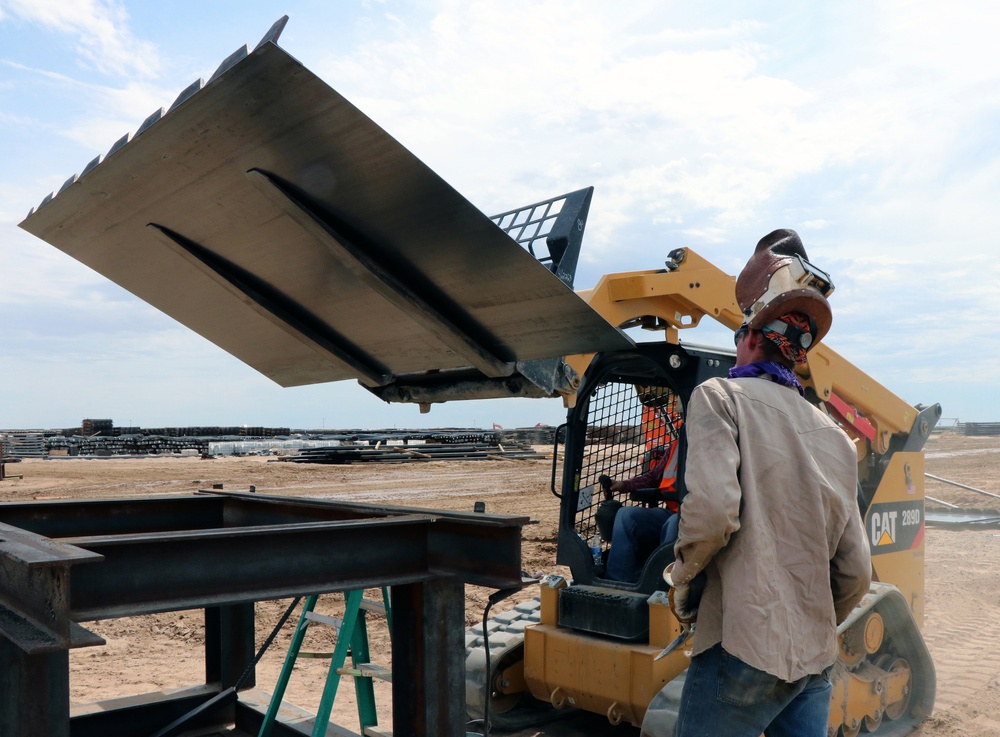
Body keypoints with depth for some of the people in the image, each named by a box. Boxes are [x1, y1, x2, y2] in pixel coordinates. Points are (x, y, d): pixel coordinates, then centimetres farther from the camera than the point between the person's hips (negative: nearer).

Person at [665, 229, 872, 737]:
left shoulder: (722, 397, -7)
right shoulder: (835, 438, 10)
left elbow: (712, 510, -22)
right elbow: (855, 573, 11)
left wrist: (681, 578, -4)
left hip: (743, 651, -6)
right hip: (815, 660, 6)